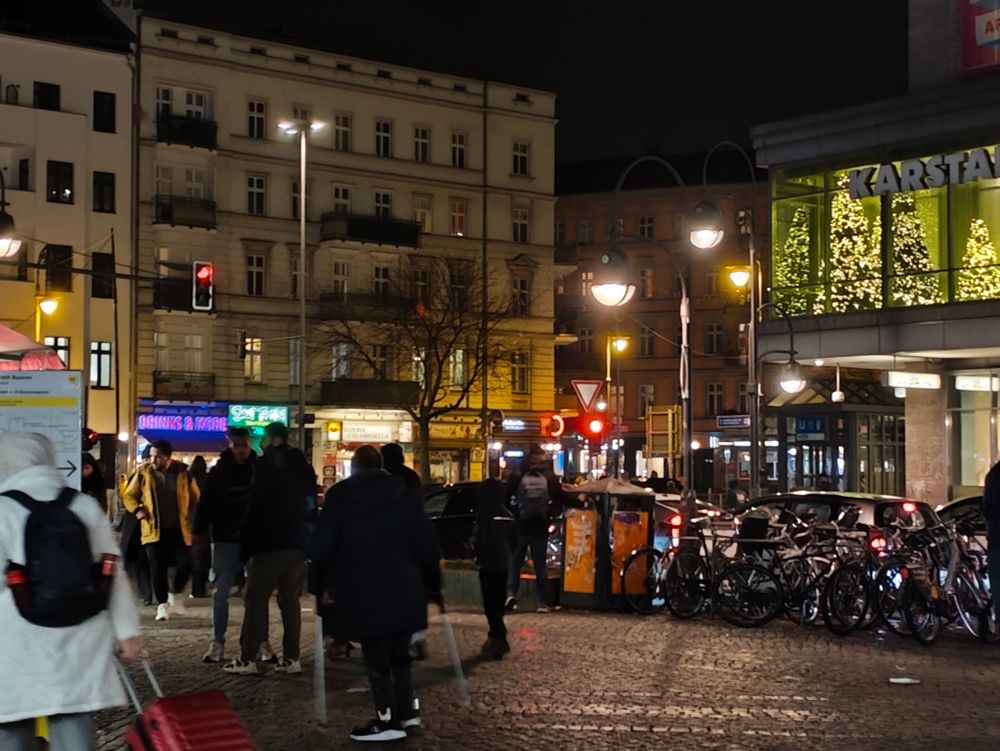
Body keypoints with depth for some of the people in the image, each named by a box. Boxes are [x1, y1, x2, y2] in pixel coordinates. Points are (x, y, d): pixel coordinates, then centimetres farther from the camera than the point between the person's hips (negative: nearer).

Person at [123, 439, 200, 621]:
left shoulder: (183, 472, 0)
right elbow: (129, 496, 9)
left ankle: (176, 595, 21)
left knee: (185, 565, -4)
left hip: (179, 529, 0)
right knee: (157, 570, -2)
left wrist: (189, 515, 2)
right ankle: (162, 604, 10)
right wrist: (137, 510, -8)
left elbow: (195, 497, 12)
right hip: (154, 529, 0)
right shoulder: (144, 473, 1)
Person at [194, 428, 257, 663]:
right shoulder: (218, 472, 1)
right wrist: (200, 531, -6)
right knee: (221, 593, 2)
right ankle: (217, 643, 7)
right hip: (225, 541, 0)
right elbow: (206, 504, 1)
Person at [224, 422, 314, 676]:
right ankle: (291, 657, 6)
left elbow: (255, 507, -11)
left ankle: (248, 659, -6)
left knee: (256, 599, -3)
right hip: (298, 542, 7)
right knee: (290, 599, 9)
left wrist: (246, 547, -8)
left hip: (270, 543, -7)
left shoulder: (266, 465, -8)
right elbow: (310, 501, 16)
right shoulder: (303, 466, 13)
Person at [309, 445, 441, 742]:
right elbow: (426, 541, 5)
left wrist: (323, 584, 8)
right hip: (403, 587, 4)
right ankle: (407, 710, 22)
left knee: (377, 656, 1)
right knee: (399, 652, 17)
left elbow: (322, 544, -4)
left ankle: (389, 720, 2)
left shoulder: (340, 496, -1)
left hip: (362, 591, -4)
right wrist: (432, 583, 13)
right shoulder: (403, 492, 7)